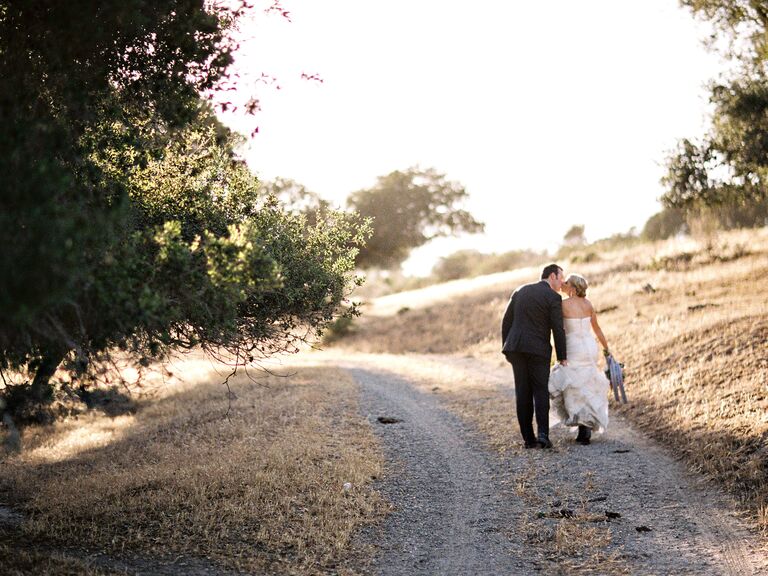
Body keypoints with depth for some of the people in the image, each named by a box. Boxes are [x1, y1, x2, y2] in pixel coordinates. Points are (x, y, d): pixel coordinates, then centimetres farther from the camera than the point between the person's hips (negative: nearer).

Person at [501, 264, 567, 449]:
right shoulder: (553, 297, -5)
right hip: (538, 350, -4)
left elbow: (506, 321, 11)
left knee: (523, 393, 7)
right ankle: (543, 434, -11)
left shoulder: (520, 291, 12)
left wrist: (506, 348, 16)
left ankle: (528, 437, 6)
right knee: (540, 391, 4)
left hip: (516, 348, 4)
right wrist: (562, 357, 0)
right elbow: (558, 329, -8)